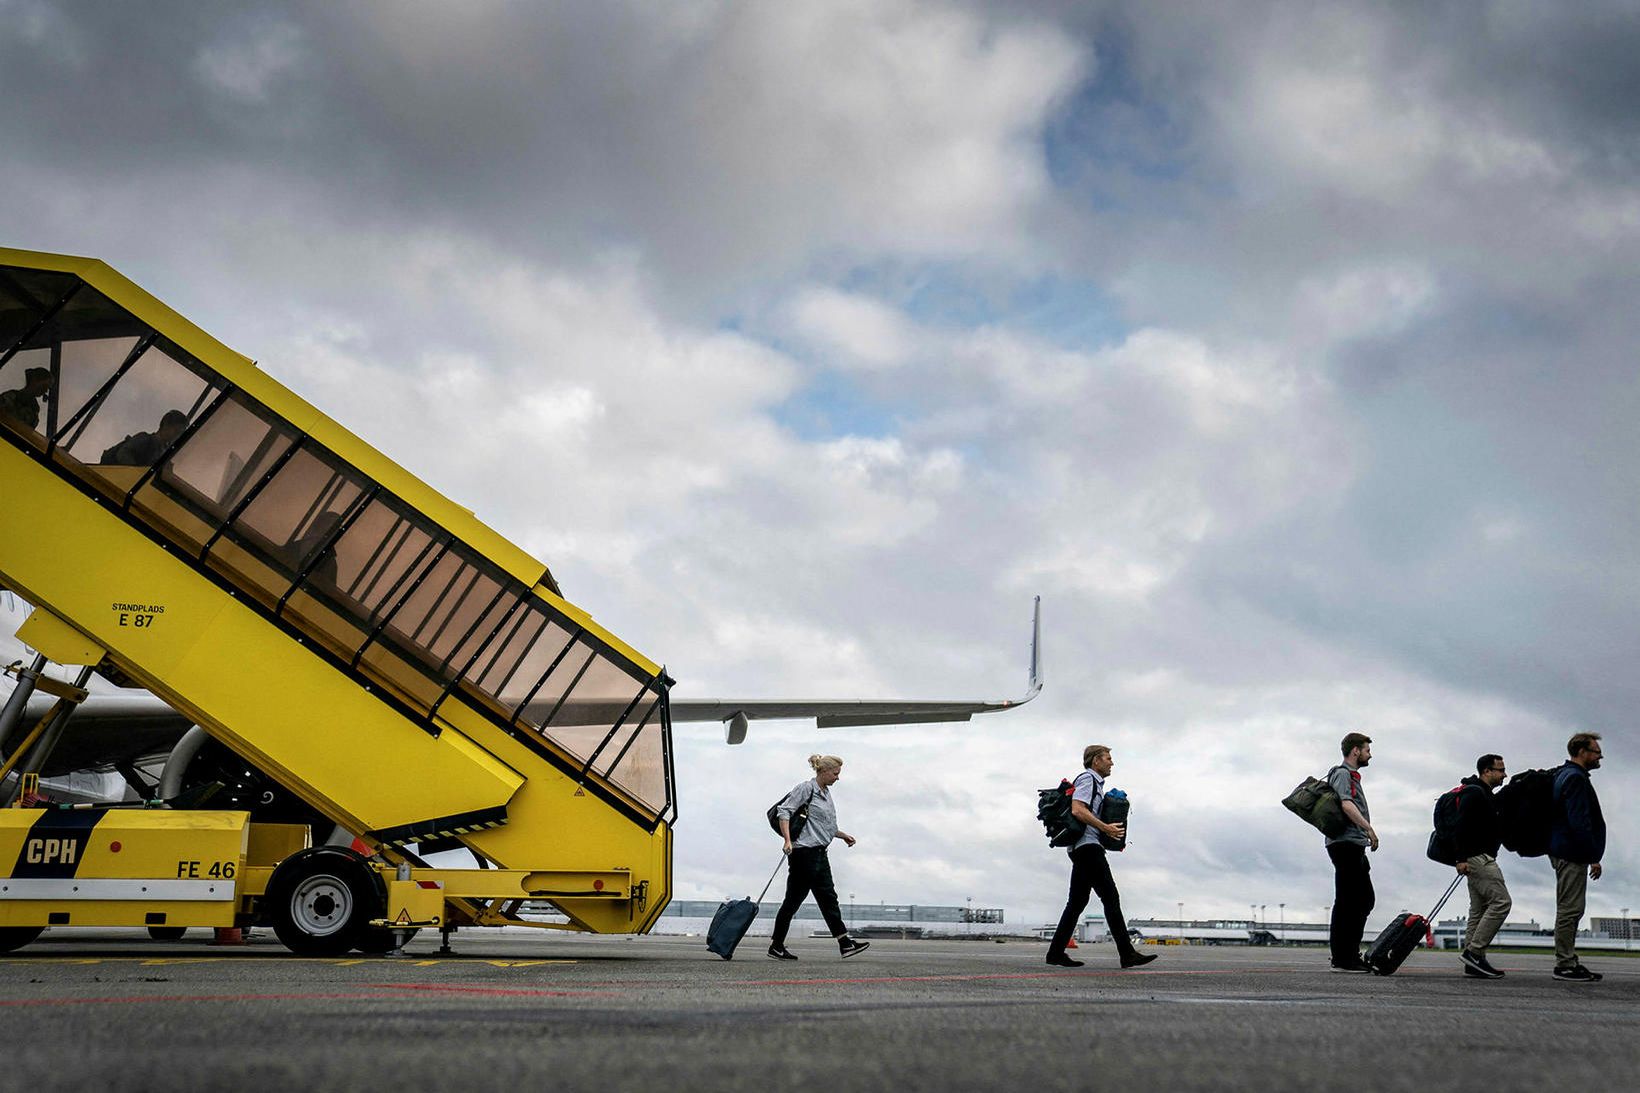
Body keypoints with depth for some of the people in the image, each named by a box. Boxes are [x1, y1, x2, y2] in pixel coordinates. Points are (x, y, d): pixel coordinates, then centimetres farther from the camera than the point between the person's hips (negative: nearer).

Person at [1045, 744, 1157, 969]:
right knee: (1111, 898, -12)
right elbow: (1077, 810, -19)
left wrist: (1111, 833, 17)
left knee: (1077, 901, 8)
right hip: (1088, 846, -11)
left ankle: (1056, 952, 5)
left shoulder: (1094, 783, 26)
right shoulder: (1087, 778, -5)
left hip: (1081, 849, 11)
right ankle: (1127, 954, -15)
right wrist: (1106, 828, -20)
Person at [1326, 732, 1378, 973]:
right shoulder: (1342, 773, -7)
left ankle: (1351, 953, 16)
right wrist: (1369, 828, -29)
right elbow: (1346, 804, -23)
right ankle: (1341, 959, -9)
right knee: (1346, 901, -10)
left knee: (1365, 899, 13)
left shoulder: (1352, 776, 25)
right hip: (1346, 843, -11)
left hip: (1354, 847, 11)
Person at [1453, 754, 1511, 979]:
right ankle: (1474, 951, -17)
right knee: (1501, 901, -15)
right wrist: (1461, 858, -23)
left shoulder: (1483, 794, 23)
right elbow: (1462, 826, -19)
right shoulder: (1474, 793, -11)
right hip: (1478, 857, -11)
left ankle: (1473, 964, 7)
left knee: (1479, 911, 8)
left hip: (1481, 859, 11)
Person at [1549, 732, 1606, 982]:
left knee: (1569, 910, 13)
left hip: (1564, 852, 11)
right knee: (1570, 910, -8)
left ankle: (1569, 963, 17)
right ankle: (1565, 965, -7)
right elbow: (1579, 822, -22)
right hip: (1572, 855, -11)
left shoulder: (1564, 775, 19)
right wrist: (1593, 857, -20)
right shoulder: (1575, 778, -14)